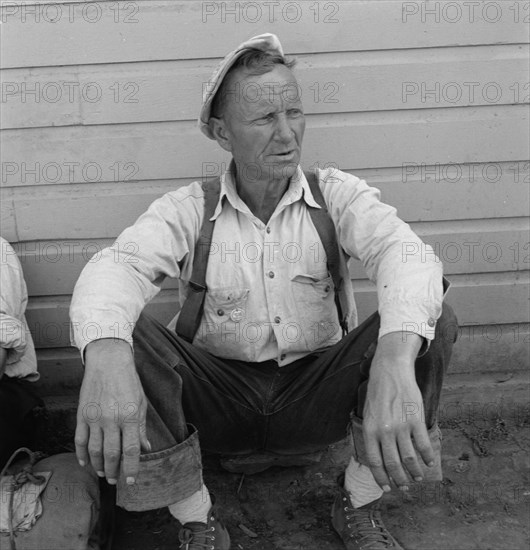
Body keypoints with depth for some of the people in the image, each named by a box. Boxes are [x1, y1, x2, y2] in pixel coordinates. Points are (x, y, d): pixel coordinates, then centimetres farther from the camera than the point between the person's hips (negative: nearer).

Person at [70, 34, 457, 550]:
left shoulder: (336, 194, -4)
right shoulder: (188, 209, -5)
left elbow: (404, 252, -23)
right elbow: (118, 267, -22)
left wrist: (394, 360, -45)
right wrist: (105, 355, -47)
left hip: (317, 400, 1)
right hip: (219, 401, 0)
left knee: (430, 318, -22)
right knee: (123, 333, -26)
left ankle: (359, 503, -4)